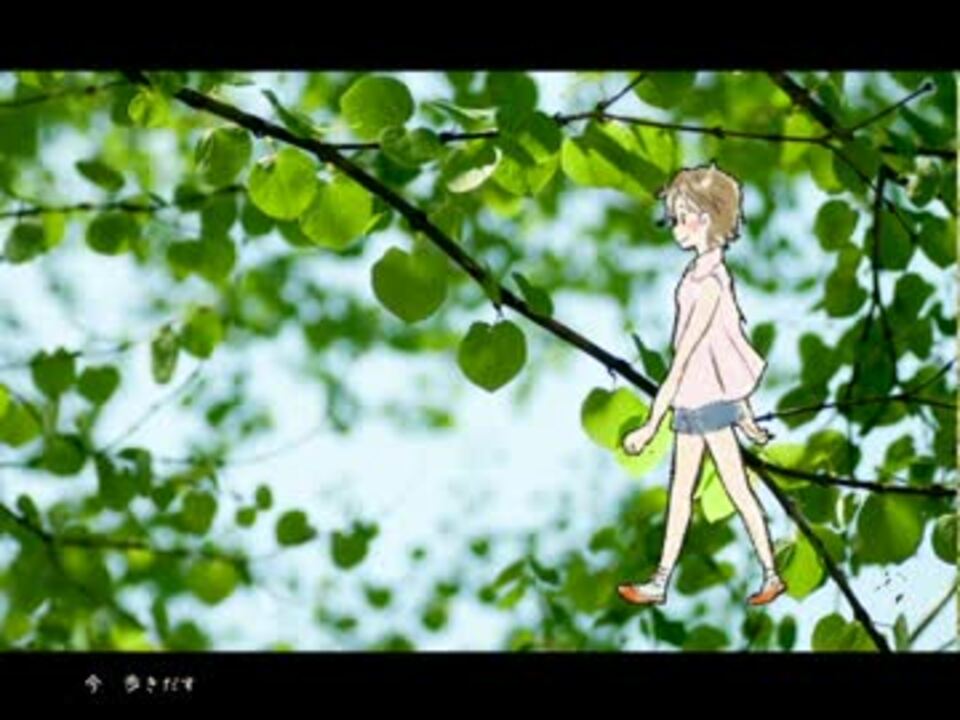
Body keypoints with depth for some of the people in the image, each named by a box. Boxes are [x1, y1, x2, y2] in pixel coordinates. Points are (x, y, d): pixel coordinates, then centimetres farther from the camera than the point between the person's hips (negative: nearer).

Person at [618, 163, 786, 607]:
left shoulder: (708, 283, -19)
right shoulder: (705, 273, 7)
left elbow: (684, 357, -21)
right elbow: (728, 342, 14)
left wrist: (651, 425, -21)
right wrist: (743, 410, 20)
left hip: (708, 401, -9)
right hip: (693, 401, 9)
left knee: (737, 489, 0)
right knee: (680, 491, 11)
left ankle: (771, 576, 10)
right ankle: (660, 583, 16)